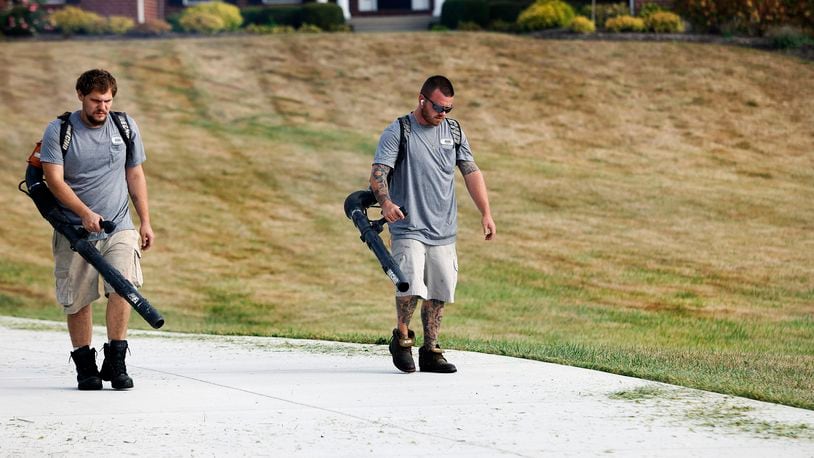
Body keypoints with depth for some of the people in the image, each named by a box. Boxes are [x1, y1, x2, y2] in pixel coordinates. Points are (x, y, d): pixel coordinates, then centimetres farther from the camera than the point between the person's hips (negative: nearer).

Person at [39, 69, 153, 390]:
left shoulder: (125, 126, 6)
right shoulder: (58, 131, -5)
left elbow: (135, 175, 14)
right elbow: (54, 179, -12)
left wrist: (145, 221, 10)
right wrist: (85, 213, -24)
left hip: (119, 228, 1)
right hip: (75, 230, -1)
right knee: (77, 300, 1)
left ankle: (115, 362, -11)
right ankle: (85, 365, 16)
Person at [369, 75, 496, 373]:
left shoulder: (453, 131, 12)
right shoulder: (398, 132, -3)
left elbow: (471, 172, 14)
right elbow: (378, 173, -11)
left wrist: (485, 213, 5)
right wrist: (386, 202, -31)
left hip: (443, 230, 5)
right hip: (408, 228, -5)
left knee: (439, 293, 3)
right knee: (411, 287, -18)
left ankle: (430, 351, 14)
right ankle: (402, 338, 5)